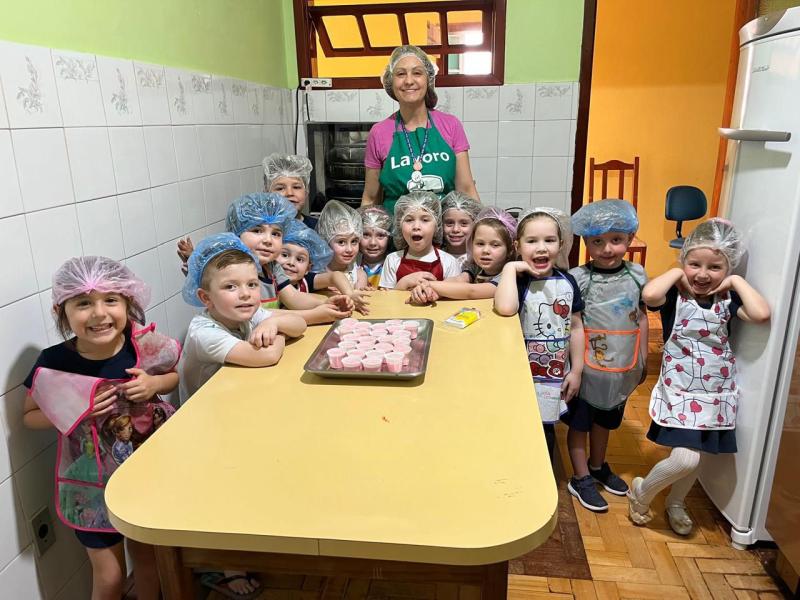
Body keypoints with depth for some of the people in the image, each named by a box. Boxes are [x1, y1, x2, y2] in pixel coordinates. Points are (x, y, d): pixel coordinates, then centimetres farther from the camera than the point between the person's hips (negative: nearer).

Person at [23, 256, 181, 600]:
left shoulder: (142, 346, -16)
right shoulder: (54, 363, -19)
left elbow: (173, 376, 4)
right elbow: (30, 416, -4)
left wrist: (153, 383, -19)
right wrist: (77, 410, -22)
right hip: (91, 482, -1)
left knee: (148, 559, 20)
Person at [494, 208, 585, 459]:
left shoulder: (568, 282, 0)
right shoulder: (518, 280, -14)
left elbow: (576, 327, 6)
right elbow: (505, 308, -37)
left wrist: (576, 370, 6)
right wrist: (510, 267, -26)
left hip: (555, 375, 4)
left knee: (545, 434, 18)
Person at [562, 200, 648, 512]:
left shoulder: (636, 274, -3)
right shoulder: (578, 278, -16)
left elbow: (642, 317, 7)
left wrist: (642, 360, 10)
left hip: (622, 368, 4)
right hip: (587, 367, -4)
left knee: (605, 420, 23)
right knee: (579, 422, 11)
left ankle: (598, 466, 44)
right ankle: (581, 479, 28)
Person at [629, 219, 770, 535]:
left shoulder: (728, 300, -1)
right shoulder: (675, 296, -9)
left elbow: (762, 314, -20)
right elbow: (649, 294, -32)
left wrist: (737, 282, -11)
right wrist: (677, 272, -17)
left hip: (716, 393, 4)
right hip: (680, 390, -4)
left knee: (696, 458, 15)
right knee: (685, 459, -14)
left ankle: (675, 503, 43)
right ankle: (641, 491, 15)